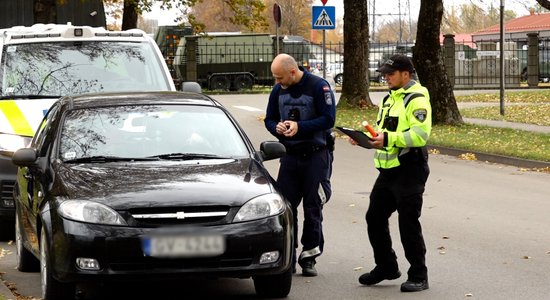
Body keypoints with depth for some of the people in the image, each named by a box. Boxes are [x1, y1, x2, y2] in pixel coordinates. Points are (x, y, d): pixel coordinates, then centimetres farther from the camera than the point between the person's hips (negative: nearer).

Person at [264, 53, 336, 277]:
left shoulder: (319, 86, -12)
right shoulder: (279, 90, 5)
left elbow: (328, 119, -16)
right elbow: (269, 119, 12)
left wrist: (300, 127, -25)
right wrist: (277, 127, -12)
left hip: (316, 155, -5)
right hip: (289, 155, 5)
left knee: (313, 208, 1)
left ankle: (309, 256, 9)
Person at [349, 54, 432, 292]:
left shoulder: (417, 99, -12)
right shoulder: (390, 98, 18)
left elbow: (420, 135, -24)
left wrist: (388, 138, -30)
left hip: (409, 172, -9)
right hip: (388, 171, 9)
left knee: (408, 224, -5)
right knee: (375, 219, 13)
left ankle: (418, 276, 6)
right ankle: (386, 267, 27)